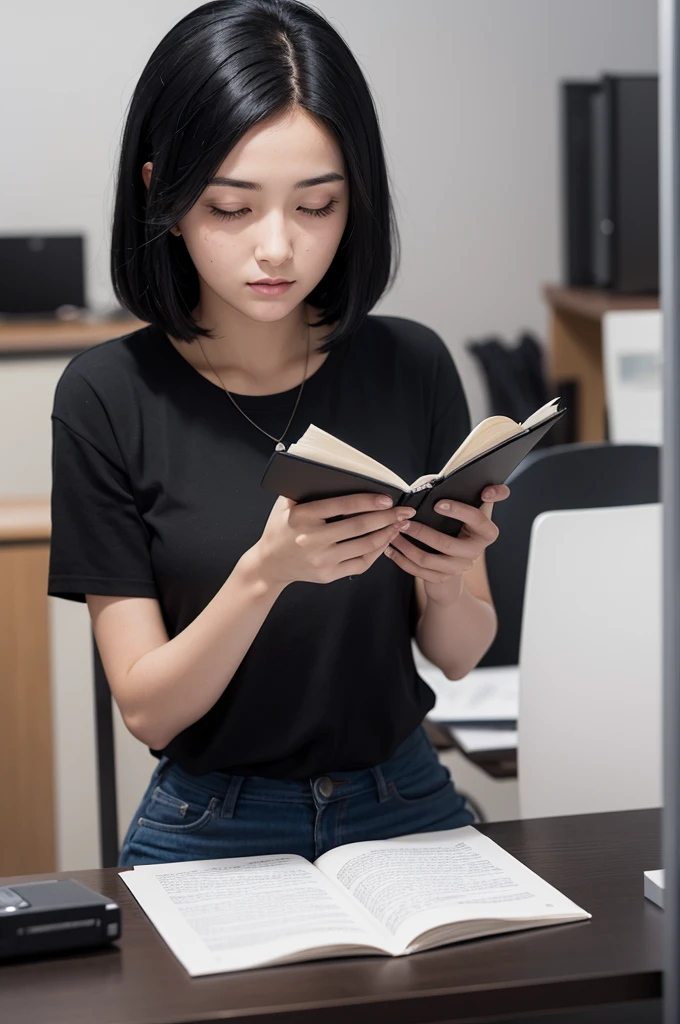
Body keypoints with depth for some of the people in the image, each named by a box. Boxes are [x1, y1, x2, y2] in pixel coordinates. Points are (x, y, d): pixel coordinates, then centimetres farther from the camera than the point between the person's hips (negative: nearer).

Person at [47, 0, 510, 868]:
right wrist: (266, 572, -26)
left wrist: (445, 580, -16)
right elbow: (147, 709, -9)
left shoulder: (411, 365, -2)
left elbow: (458, 657, 6)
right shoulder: (110, 395, -9)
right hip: (211, 831, -2)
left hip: (404, 807, 3)